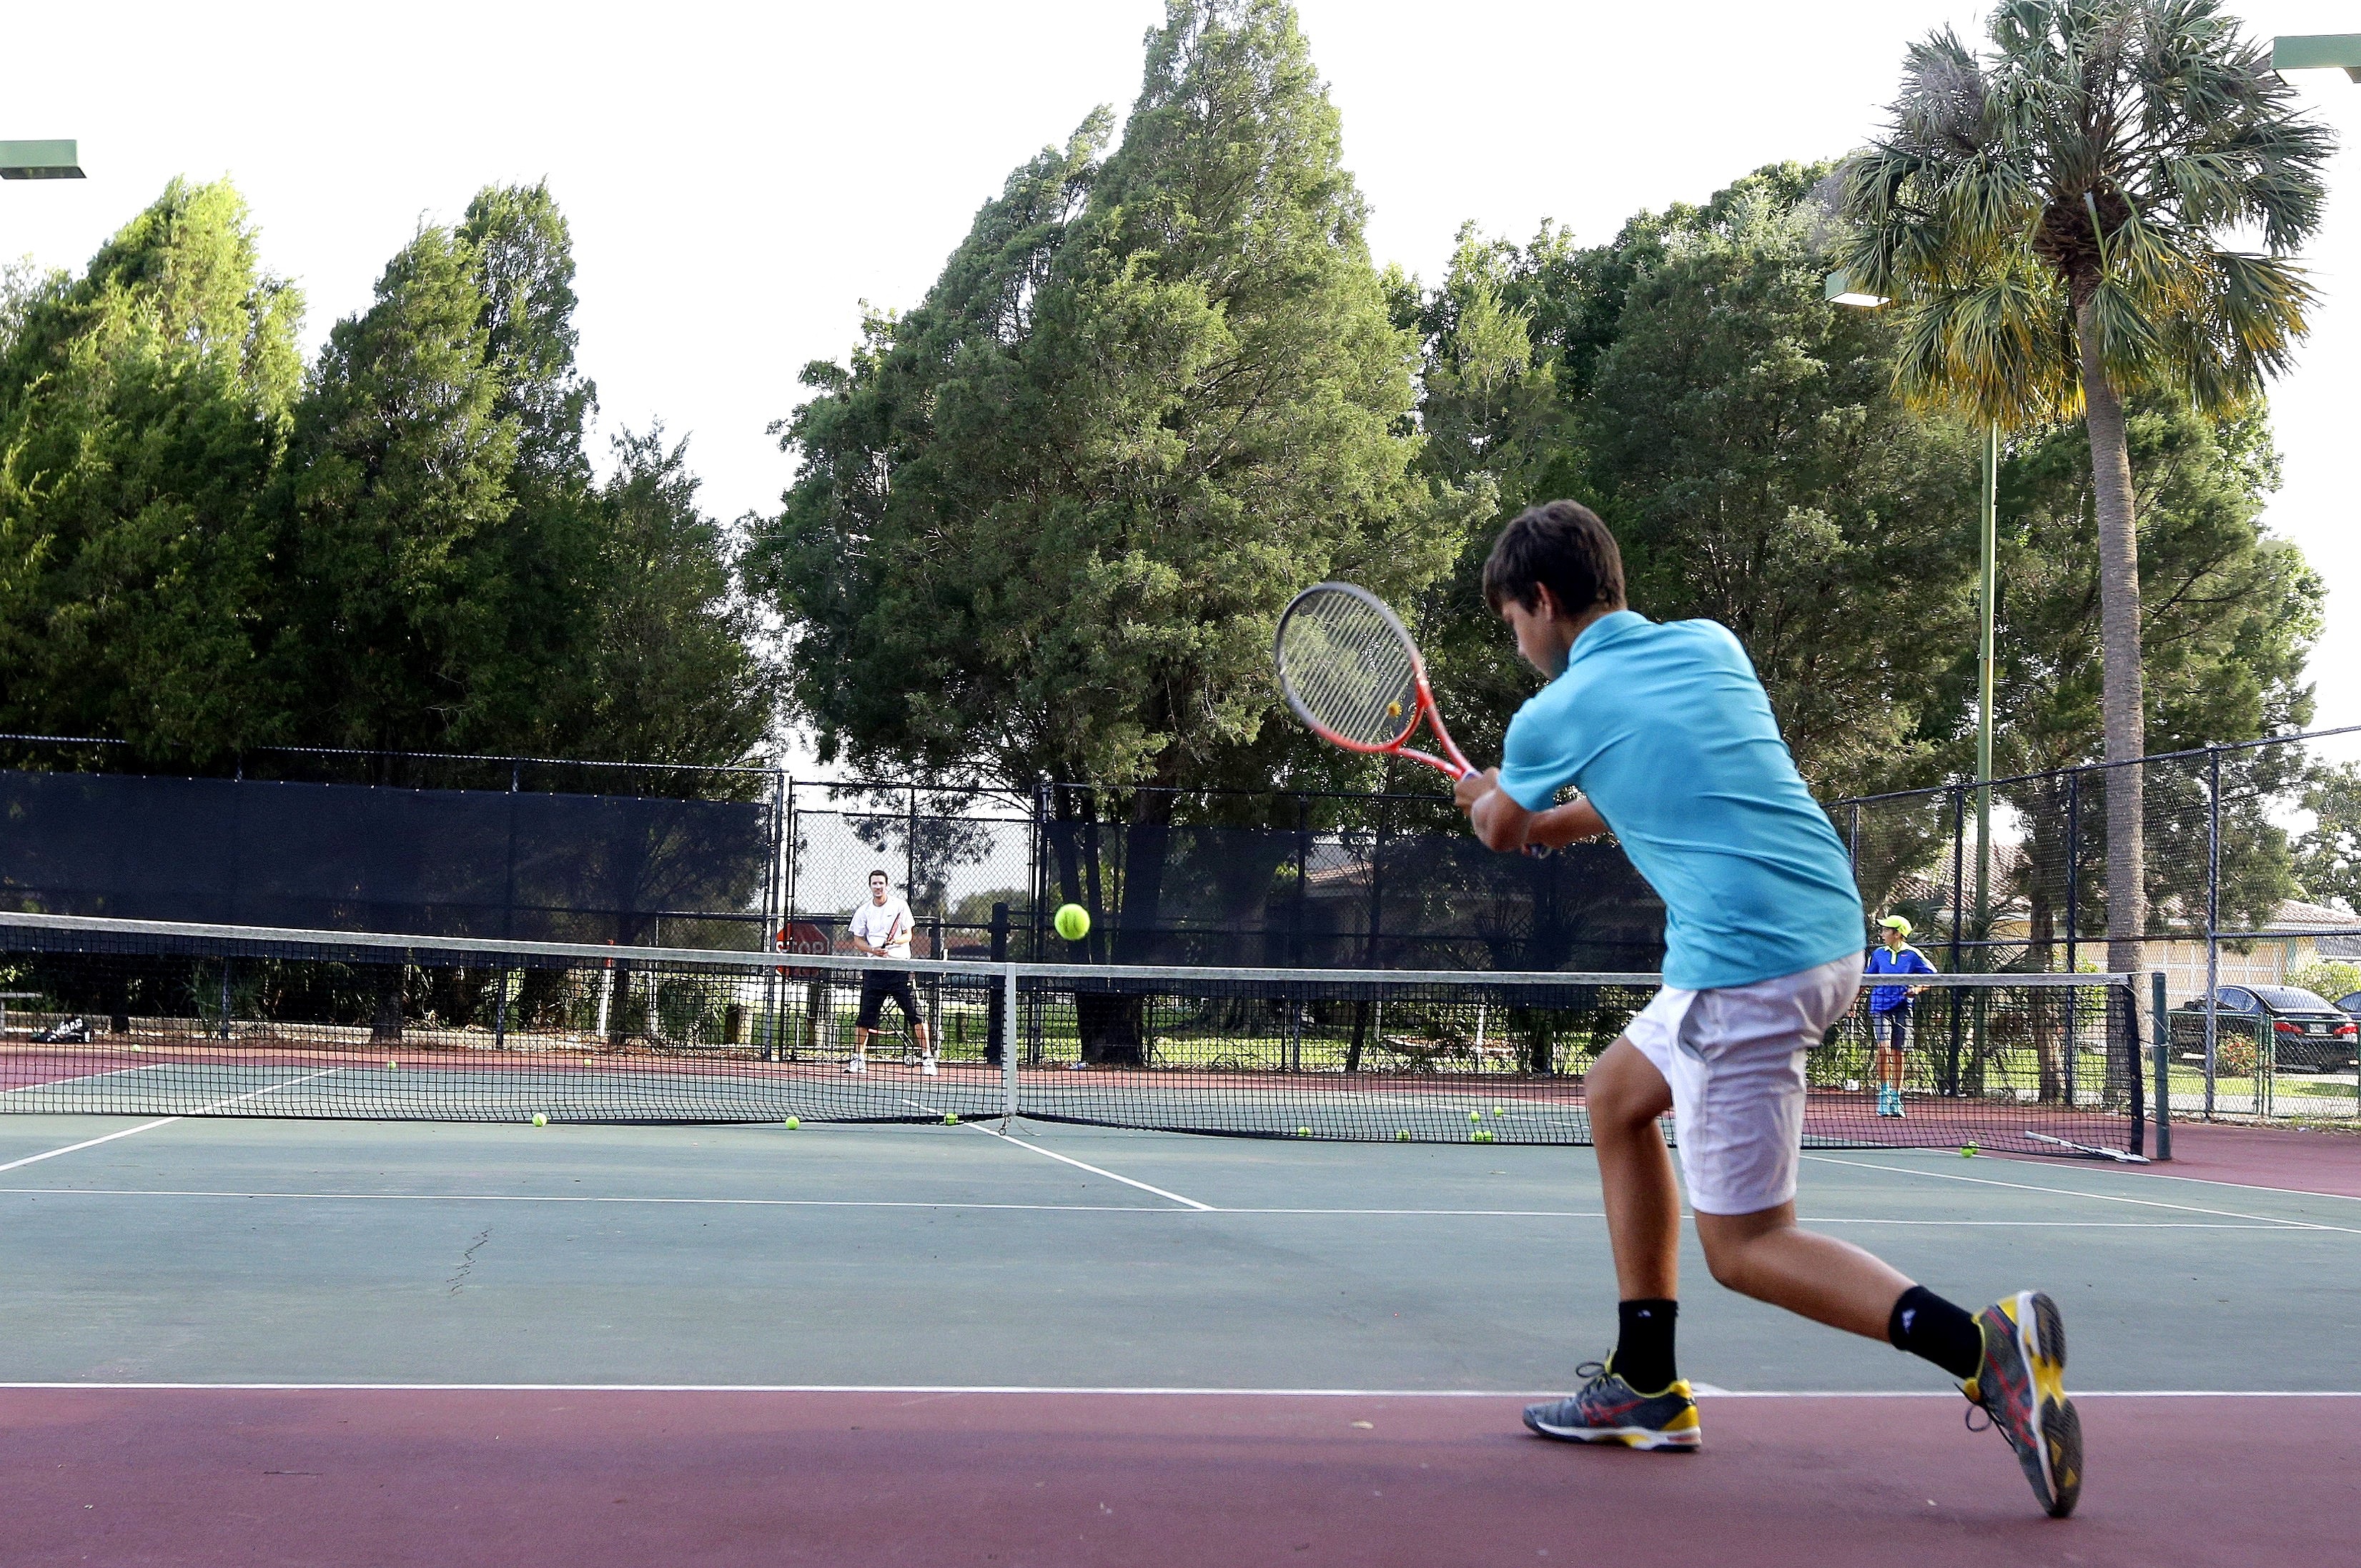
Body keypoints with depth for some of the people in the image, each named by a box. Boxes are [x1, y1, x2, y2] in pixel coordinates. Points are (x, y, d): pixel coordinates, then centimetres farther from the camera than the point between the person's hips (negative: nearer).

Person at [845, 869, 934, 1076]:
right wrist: (873, 950, -10)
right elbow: (857, 942, 9)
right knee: (865, 1016, 2)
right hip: (874, 969, 2)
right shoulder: (863, 912, 9)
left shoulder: (900, 906, 4)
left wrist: (896, 940, -18)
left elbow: (908, 935, 3)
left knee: (916, 1014, -6)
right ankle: (858, 1059, 14)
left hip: (900, 967, -2)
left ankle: (927, 1057, -1)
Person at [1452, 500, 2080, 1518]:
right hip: (1830, 932, 8)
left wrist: (1489, 799, 44)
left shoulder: (1552, 717, -3)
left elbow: (1498, 831, 20)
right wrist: (1562, 818, 35)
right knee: (1616, 1098, 23)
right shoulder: (1713, 645, 13)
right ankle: (1647, 1387, 26)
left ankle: (1981, 1347, -18)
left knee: (1745, 1249, 2)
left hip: (1743, 969, -8)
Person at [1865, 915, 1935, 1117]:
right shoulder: (1879, 954, 8)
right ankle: (1884, 1093, -7)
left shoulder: (1913, 955, 0)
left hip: (1902, 1008, -1)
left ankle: (1895, 1098, 16)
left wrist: (1917, 989, -14)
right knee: (1883, 1048, -18)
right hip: (1880, 1007, 1)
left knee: (1899, 1054, 3)